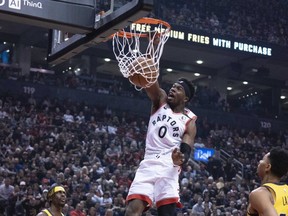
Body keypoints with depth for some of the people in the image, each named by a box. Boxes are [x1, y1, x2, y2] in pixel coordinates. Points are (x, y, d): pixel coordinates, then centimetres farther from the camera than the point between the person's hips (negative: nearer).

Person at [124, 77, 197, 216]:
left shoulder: (189, 121, 7)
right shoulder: (160, 101, 15)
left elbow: (186, 151, -3)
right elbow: (151, 84, -6)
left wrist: (181, 159, -29)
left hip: (168, 167, -2)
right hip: (148, 164, 2)